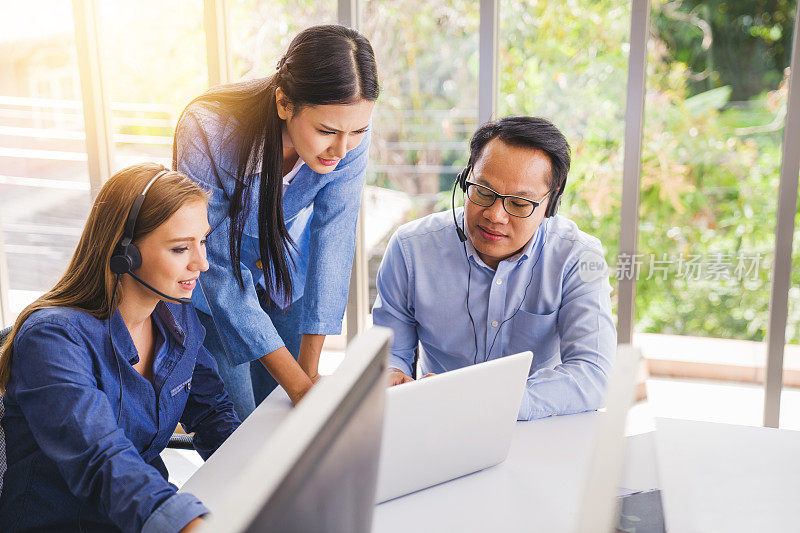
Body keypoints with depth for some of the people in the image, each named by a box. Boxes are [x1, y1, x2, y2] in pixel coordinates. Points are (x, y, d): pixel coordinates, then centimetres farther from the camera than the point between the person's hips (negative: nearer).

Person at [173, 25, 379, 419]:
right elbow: (222, 271, -33)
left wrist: (311, 367, -22)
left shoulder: (351, 134, -27)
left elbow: (331, 238, -21)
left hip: (289, 266, 3)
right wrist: (299, 385, -36)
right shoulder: (207, 135, -37)